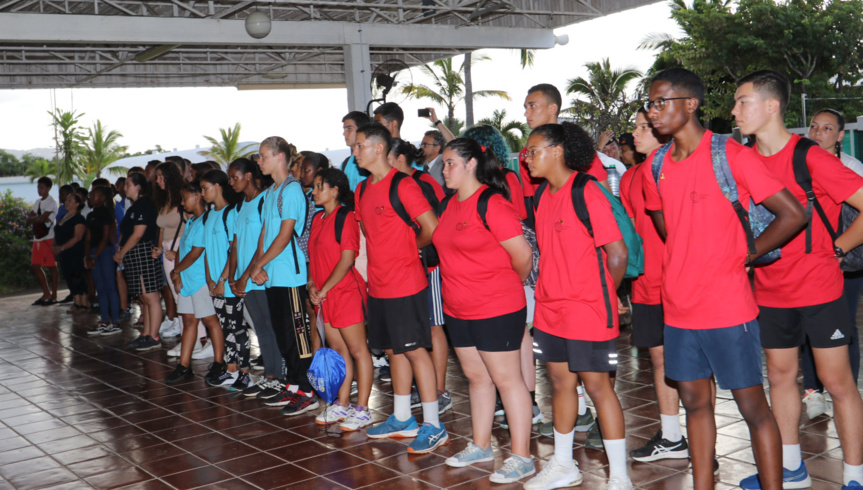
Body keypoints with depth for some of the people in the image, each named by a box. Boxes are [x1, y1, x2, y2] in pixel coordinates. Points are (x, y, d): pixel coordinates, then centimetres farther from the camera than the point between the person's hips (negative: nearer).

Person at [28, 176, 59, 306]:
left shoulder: (51, 202, -7)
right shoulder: (38, 202, 17)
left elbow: (42, 218, -18)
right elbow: (29, 219, 9)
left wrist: (33, 219, 0)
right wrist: (39, 219, -10)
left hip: (48, 238, -8)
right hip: (38, 238, 8)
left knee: (51, 266, -2)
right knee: (35, 266, 7)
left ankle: (54, 295, 4)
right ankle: (46, 293, 16)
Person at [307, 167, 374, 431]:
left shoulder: (345, 217, -11)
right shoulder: (318, 218, 14)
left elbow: (347, 259, -17)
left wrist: (324, 289, -16)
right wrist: (312, 283, 1)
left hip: (347, 291, -8)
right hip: (324, 296, 8)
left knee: (357, 350, -1)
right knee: (337, 350, 13)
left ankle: (362, 409, 3)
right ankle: (342, 405, 22)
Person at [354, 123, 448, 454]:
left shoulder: (403, 186, -14)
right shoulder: (362, 191, 11)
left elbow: (432, 228, -17)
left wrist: (410, 248, -1)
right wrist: (376, 267, 13)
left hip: (406, 285, -8)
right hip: (378, 286, 8)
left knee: (415, 350, -4)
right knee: (394, 351, 15)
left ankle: (433, 426, 3)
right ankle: (402, 419, 27)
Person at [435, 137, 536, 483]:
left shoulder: (492, 204, -16)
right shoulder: (451, 205, 9)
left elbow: (522, 254, -17)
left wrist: (506, 287, 0)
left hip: (497, 311, -8)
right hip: (458, 309, 8)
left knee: (507, 379, 0)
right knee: (476, 377, 18)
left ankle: (522, 457, 9)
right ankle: (480, 445, 32)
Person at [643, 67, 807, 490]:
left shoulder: (731, 155, -11)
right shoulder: (656, 167, 6)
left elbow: (793, 214, -11)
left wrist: (744, 256, -5)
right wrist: (689, 264, 12)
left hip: (727, 307, -6)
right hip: (679, 307, 6)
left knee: (753, 406, 3)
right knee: (694, 402, 14)